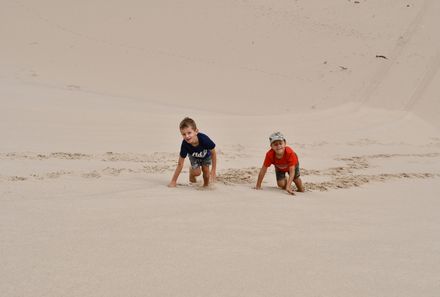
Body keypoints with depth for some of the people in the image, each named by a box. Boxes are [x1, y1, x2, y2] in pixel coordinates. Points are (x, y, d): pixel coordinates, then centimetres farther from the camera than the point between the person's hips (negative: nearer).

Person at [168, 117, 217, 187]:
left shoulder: (204, 139, -44)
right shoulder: (185, 144, -39)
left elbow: (213, 153, -25)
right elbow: (180, 164, -30)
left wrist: (213, 171, -21)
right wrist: (173, 181, -27)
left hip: (206, 156, 0)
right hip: (194, 157, 0)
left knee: (206, 171, -5)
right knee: (196, 172, -13)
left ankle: (206, 185, 27)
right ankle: (191, 169, 23)